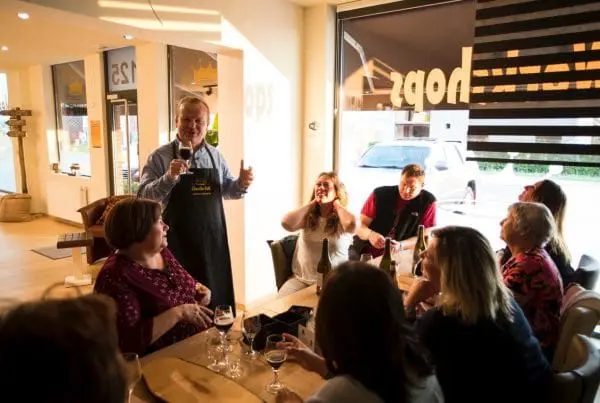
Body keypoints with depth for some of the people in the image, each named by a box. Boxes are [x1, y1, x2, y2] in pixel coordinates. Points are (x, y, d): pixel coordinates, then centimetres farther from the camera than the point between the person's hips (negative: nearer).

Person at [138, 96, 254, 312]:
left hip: (213, 240, 4)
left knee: (217, 298, 15)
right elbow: (143, 197, -11)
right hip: (178, 242, -3)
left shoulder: (215, 155, 7)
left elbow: (227, 189, 15)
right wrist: (169, 177, -27)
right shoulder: (160, 157, -5)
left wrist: (241, 184, -7)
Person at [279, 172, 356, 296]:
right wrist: (312, 203, -4)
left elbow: (351, 225, -28)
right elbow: (286, 223, -16)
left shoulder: (343, 219, -2)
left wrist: (335, 203, -8)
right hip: (301, 279, 2)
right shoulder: (308, 216, 4)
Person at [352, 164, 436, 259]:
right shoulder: (380, 194, -3)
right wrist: (370, 234, -26)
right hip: (365, 253, 0)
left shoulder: (428, 202, -5)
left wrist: (400, 246, -23)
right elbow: (359, 225, -2)